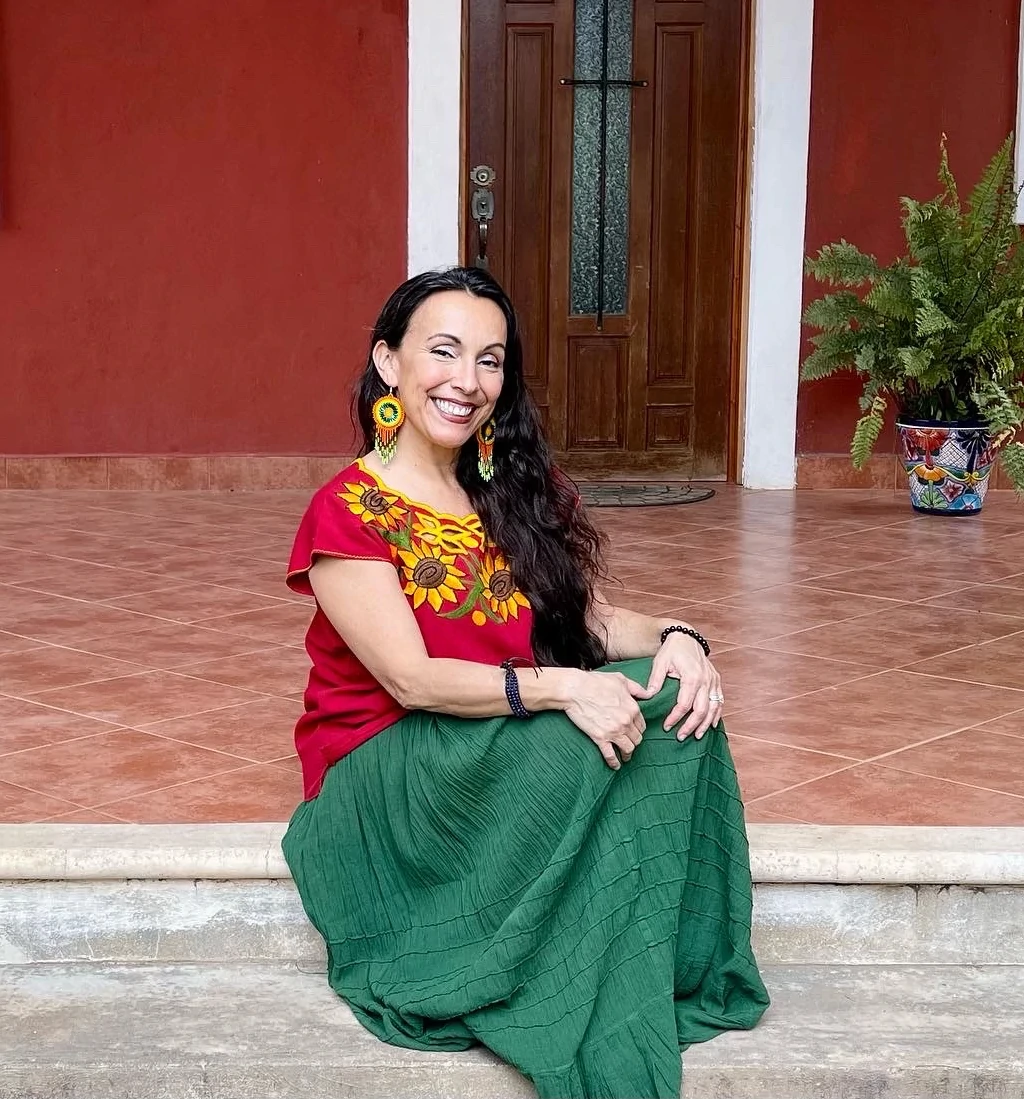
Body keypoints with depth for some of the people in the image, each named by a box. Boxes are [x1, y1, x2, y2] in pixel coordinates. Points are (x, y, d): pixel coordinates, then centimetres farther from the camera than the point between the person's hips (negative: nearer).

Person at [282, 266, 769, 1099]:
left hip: (518, 755, 6)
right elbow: (412, 681, -20)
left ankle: (678, 983, -19)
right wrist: (561, 688, -32)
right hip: (386, 779, -6)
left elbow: (595, 617, 4)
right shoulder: (349, 514, -11)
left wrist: (675, 639, -19)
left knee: (672, 704, -24)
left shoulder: (520, 492, 9)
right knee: (603, 732, -33)